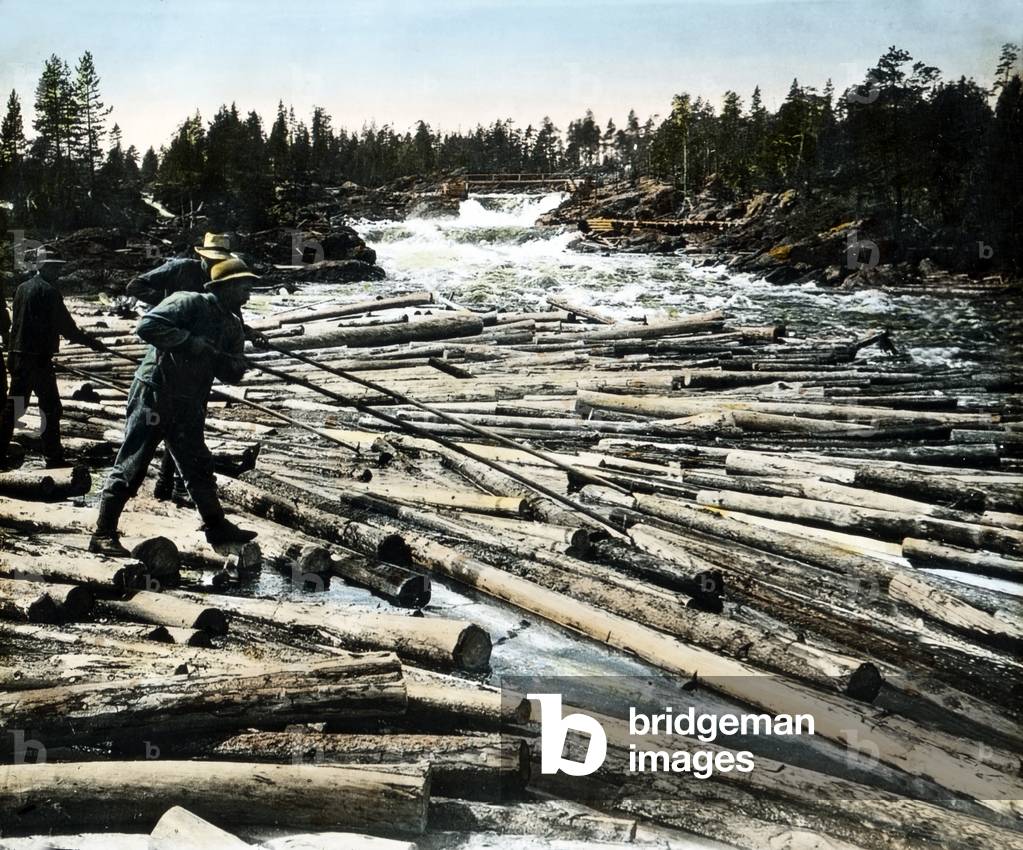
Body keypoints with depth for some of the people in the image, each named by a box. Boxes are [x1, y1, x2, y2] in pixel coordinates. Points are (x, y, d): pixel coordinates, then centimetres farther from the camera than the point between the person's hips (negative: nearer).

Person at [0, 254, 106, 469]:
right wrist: (92, 342, -4)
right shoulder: (48, 291, -11)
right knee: (51, 408, 0)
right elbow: (66, 326, -12)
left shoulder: (22, 288, 12)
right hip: (38, 358, -8)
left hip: (17, 355, 8)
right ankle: (53, 458, 3)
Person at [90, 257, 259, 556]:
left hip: (188, 408, 8)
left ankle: (217, 526, 28)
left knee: (199, 468, 16)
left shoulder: (233, 326, 11)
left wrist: (220, 357, -13)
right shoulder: (190, 303, -12)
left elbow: (233, 374, 8)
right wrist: (189, 341, -23)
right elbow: (148, 325, -23)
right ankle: (103, 534, 4)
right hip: (154, 398, -7)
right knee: (131, 466, -3)